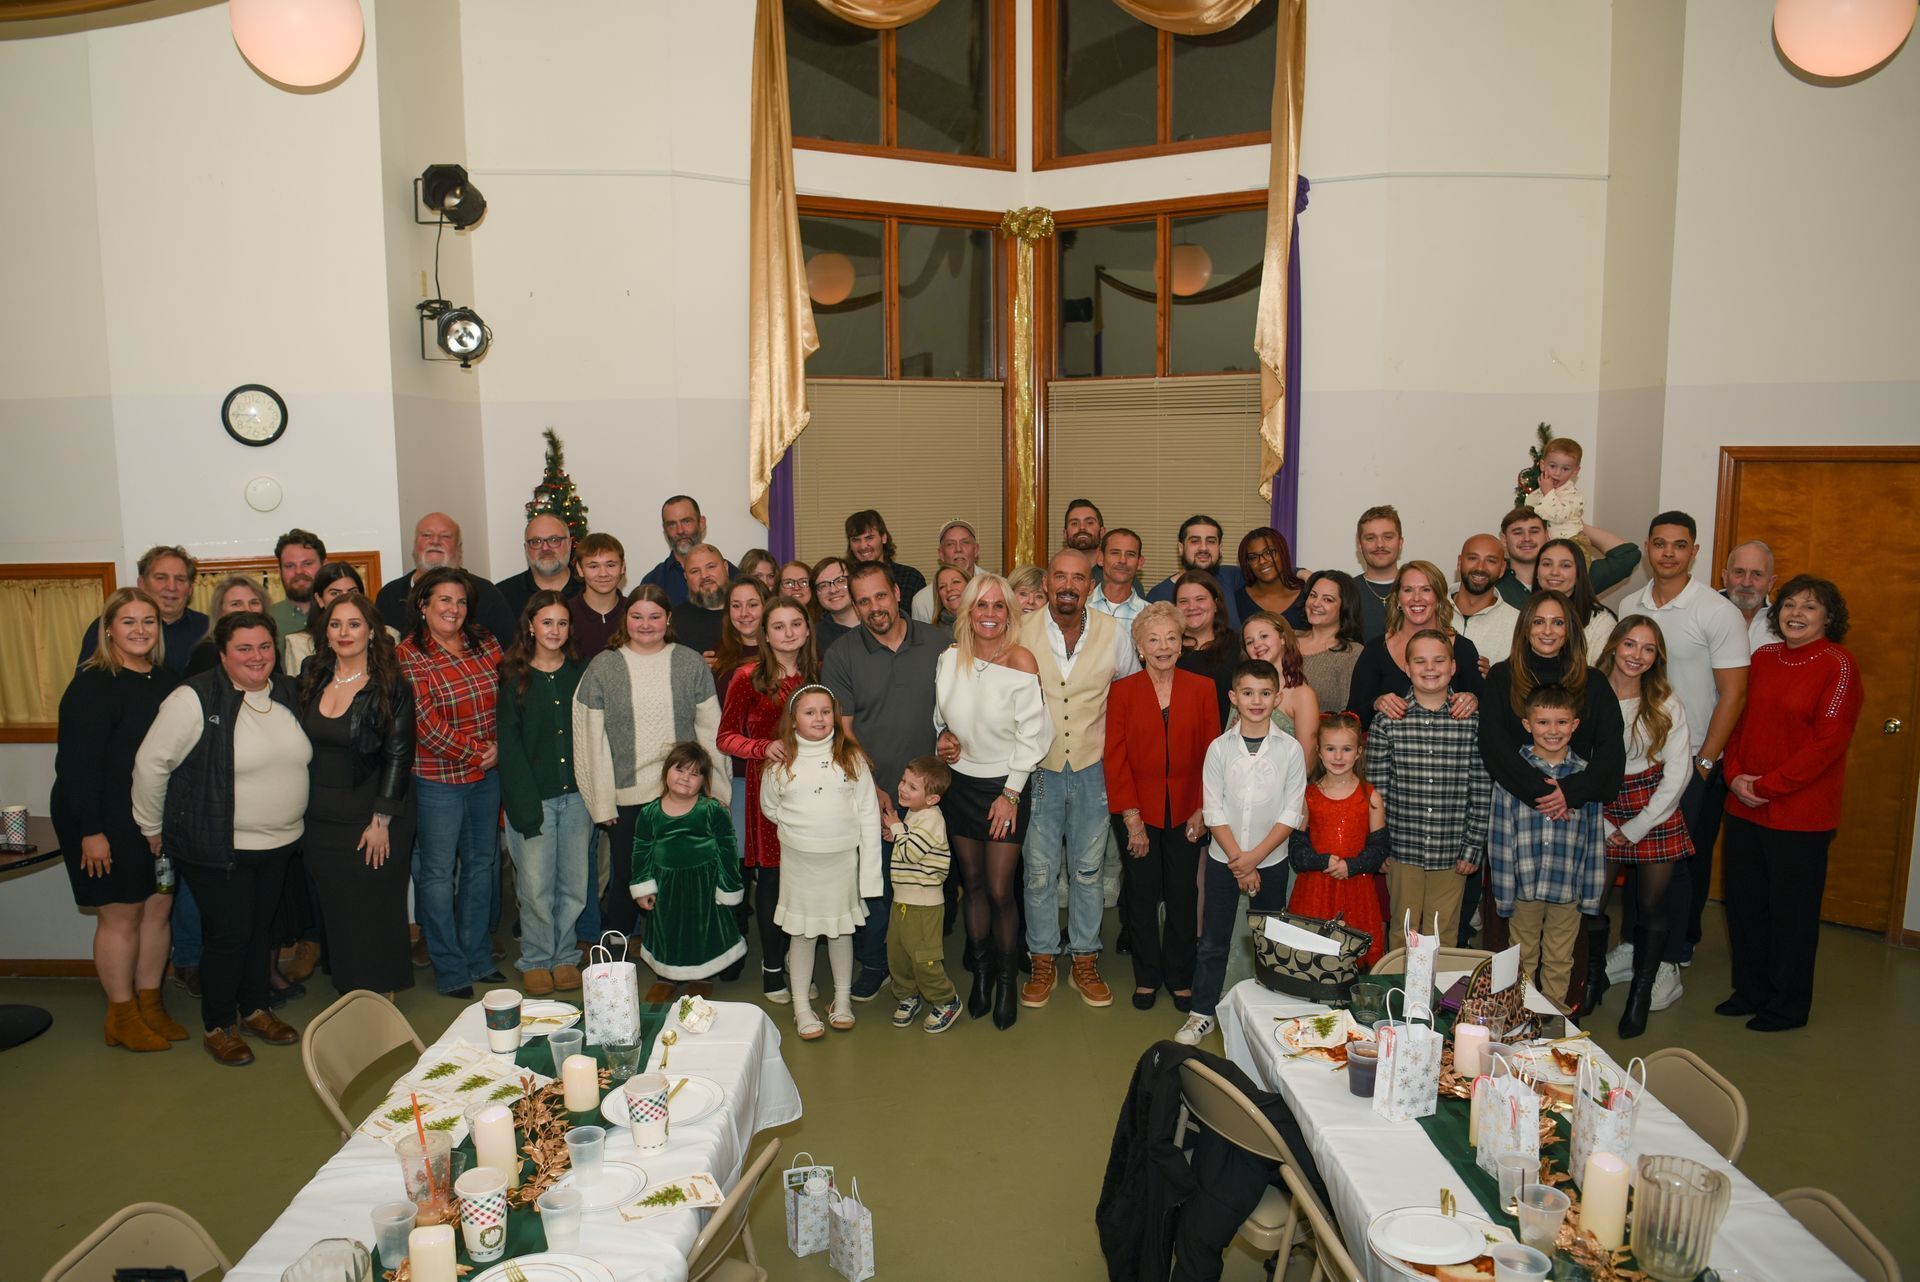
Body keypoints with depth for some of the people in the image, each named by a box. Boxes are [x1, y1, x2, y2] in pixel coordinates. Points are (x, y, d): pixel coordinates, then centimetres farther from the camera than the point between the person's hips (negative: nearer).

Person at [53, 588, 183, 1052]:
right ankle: (122, 1017, 18)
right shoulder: (93, 685, -14)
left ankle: (150, 1004, 25)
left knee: (158, 909, 11)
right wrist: (90, 830, -19)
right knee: (120, 915, 4)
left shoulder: (167, 680, 6)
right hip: (109, 822, -6)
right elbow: (76, 762, -17)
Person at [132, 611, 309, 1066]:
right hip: (217, 847, -6)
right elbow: (151, 763, -11)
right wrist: (152, 828, -4)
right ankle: (218, 1027, 21)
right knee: (228, 935, 2)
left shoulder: (288, 694, 2)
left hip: (279, 842, 6)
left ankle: (256, 1010, 34)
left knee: (259, 927, 18)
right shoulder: (197, 699, -17)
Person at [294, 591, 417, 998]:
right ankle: (347, 989, 26)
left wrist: (382, 820, -15)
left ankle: (382, 995, 18)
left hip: (370, 818, -5)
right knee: (334, 908, 12)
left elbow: (398, 756, -11)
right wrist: (303, 808, 7)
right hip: (320, 816, 5)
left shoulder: (391, 688, -10)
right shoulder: (313, 677, 5)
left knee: (376, 910, 3)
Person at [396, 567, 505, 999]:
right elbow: (427, 726, -15)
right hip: (437, 779, -5)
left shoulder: (485, 643, 4)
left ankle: (478, 958, 28)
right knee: (438, 873, 6)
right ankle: (450, 969, 19)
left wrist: (499, 746, -5)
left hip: (487, 775, 5)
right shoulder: (409, 656, -10)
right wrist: (477, 751, -12)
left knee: (482, 865, 14)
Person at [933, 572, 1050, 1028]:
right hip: (960, 782, 4)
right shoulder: (949, 658, -2)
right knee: (973, 883, 13)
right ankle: (981, 970, 31)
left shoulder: (1021, 661, -15)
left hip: (1005, 786, -4)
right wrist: (943, 737, -6)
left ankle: (1007, 980, 19)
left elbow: (1032, 735, -12)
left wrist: (1010, 793, -12)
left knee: (1000, 890, -2)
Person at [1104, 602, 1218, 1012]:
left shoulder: (1201, 689, 1)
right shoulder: (1122, 691, -2)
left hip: (1186, 813, 1)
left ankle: (1180, 977, 26)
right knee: (1142, 897, 9)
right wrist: (1131, 818, -9)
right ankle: (1147, 977, 26)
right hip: (1138, 813, -1)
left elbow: (1212, 753, 2)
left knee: (1183, 896, 9)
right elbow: (1115, 758, -5)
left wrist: (1203, 810, -5)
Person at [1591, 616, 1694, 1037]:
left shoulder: (1667, 707, -4)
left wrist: (1634, 829, -8)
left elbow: (1677, 774, -4)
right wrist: (1604, 828, -7)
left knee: (1652, 905, 7)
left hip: (1655, 813, 0)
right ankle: (1594, 979, 27)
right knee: (1593, 902, 3)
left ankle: (1641, 994, 24)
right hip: (1600, 813, 0)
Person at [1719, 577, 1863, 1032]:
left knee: (1792, 910, 6)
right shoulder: (1763, 657, 8)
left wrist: (1769, 785, -16)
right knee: (1744, 903, 14)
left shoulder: (1838, 665, -9)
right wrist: (1735, 776, -4)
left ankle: (1789, 1005, 22)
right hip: (1744, 807, 6)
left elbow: (1829, 742, -15)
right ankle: (1750, 991, 30)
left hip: (1801, 814, -6)